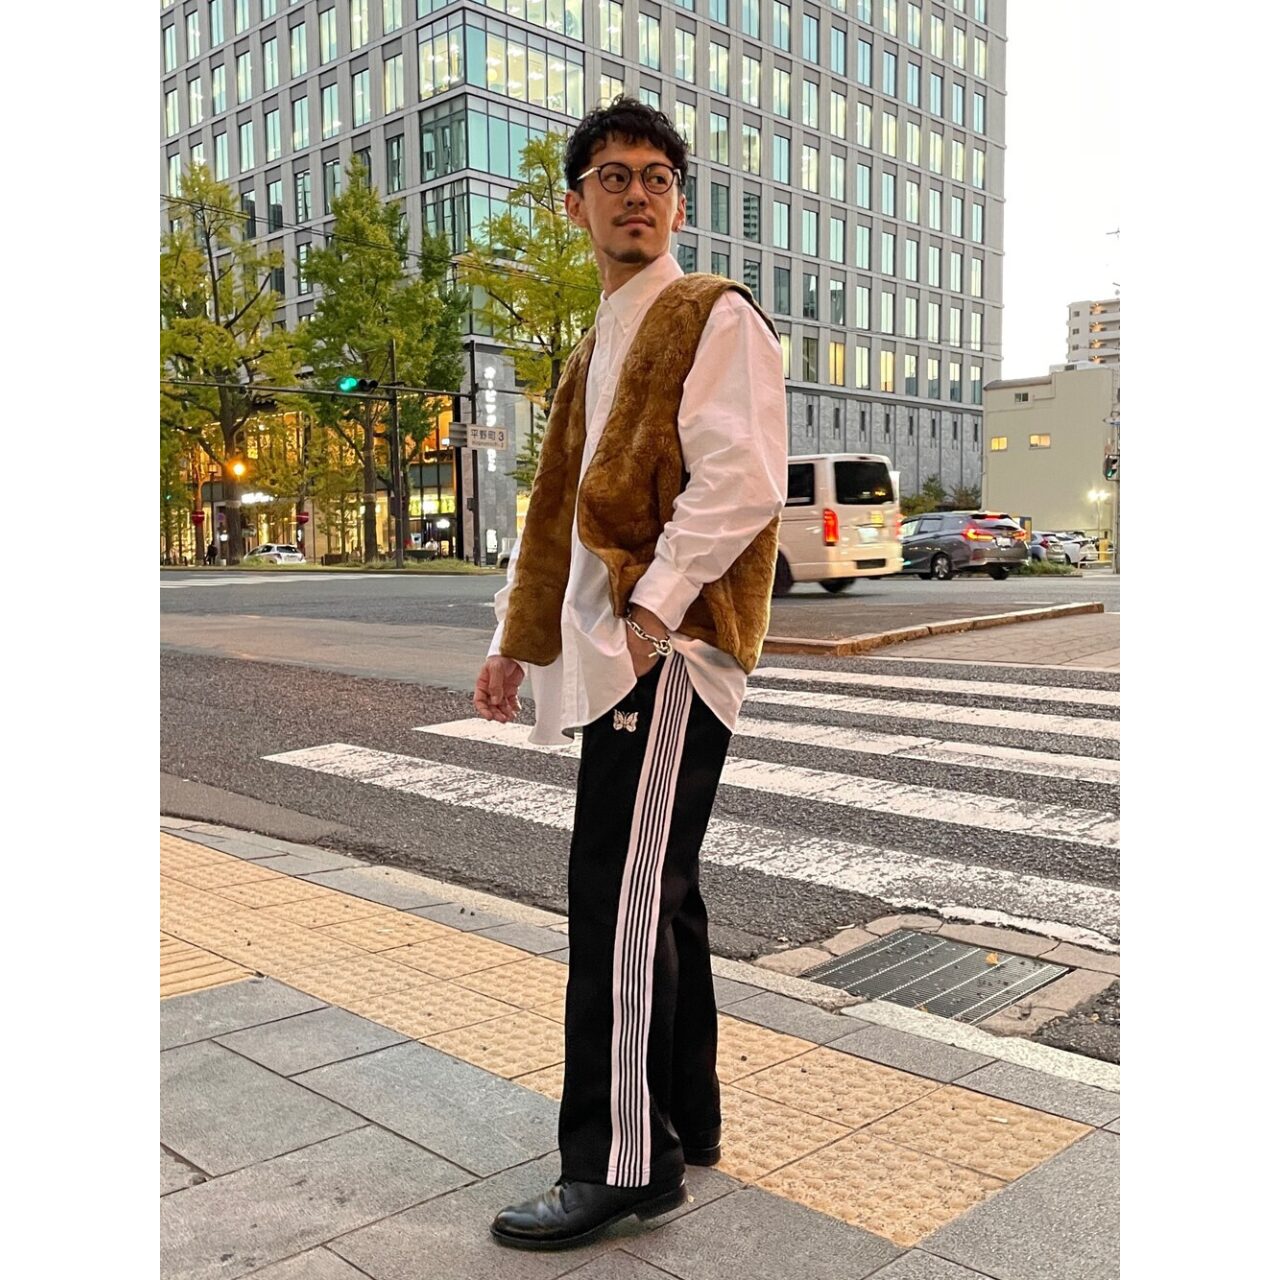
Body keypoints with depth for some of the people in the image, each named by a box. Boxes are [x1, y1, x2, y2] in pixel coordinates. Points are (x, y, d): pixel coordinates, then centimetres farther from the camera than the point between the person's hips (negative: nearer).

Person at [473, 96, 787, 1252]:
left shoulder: (715, 316, -1)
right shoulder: (595, 352, 25)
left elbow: (740, 476, -15)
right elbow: (560, 510, 25)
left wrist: (658, 597, -23)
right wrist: (517, 641, 21)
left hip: (672, 646, -9)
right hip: (614, 655, 9)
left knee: (621, 897, -9)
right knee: (655, 893, 12)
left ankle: (623, 1163, 1)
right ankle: (684, 1120, 24)